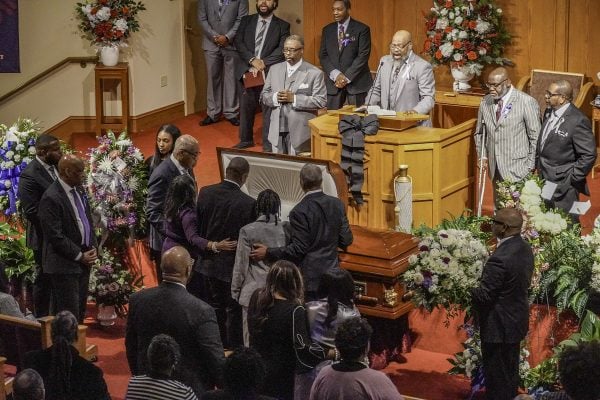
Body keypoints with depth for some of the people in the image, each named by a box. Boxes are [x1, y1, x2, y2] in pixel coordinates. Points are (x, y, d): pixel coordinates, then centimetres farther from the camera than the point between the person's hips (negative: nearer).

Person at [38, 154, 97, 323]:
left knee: (80, 311, 13)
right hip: (65, 264, -8)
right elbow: (55, 236, -19)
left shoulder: (79, 190, 8)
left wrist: (92, 248, 5)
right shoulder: (51, 198, -18)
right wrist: (79, 256, -14)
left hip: (84, 260, 8)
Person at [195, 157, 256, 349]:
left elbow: (198, 226, 1)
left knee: (215, 306, 19)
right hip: (233, 265, -5)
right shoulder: (248, 203, -22)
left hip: (209, 262, 5)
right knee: (234, 311, 10)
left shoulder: (205, 193, -8)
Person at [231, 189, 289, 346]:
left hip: (254, 292, -2)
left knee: (252, 341, 4)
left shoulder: (248, 231, -7)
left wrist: (235, 291, 8)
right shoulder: (286, 228, -1)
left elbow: (241, 265, -1)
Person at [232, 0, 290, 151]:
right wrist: (252, 60, -14)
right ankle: (246, 139, 26)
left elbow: (282, 50, -8)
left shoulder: (282, 26, 3)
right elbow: (238, 42, 0)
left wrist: (263, 63, -18)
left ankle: (268, 144, 8)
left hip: (269, 73, -3)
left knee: (269, 109, -1)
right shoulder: (246, 21, 10)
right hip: (246, 71, 3)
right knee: (246, 107, 12)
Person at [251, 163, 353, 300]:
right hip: (332, 274, 6)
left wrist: (268, 252, -10)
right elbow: (346, 240, 3)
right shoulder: (337, 204, 1)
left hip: (310, 278, -6)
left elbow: (299, 249, -16)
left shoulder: (300, 211, -16)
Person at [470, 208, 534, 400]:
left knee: (497, 377, 6)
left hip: (499, 326, -9)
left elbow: (483, 296, -25)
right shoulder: (525, 249, -1)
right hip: (516, 320, 9)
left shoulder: (500, 258, -30)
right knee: (510, 372, 23)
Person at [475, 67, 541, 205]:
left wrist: (531, 165, -8)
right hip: (495, 167, 5)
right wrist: (482, 156, 9)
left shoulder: (527, 102, -10)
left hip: (517, 169, -5)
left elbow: (536, 137, -8)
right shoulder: (486, 102, 6)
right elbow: (479, 133, 19)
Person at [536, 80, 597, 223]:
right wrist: (538, 165, 13)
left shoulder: (577, 121, -21)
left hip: (563, 186, -8)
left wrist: (572, 179, -16)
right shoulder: (550, 113, 4)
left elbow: (589, 155, -19)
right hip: (545, 181, 8)